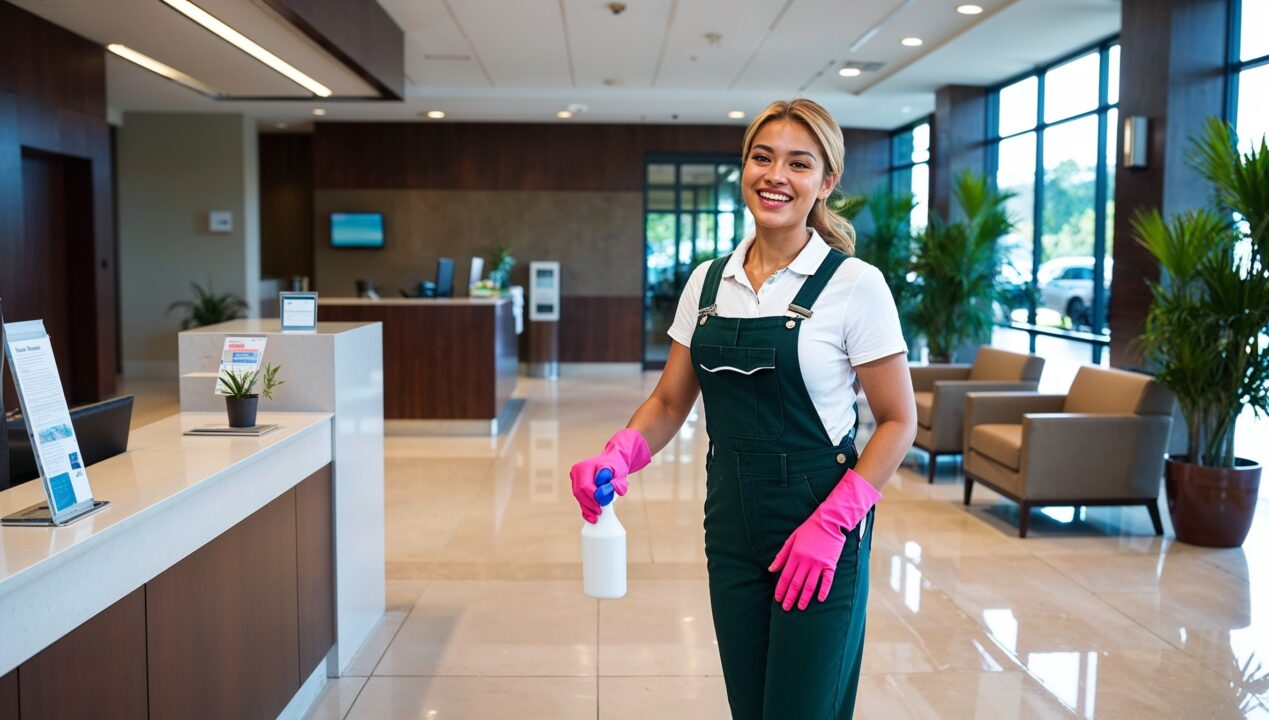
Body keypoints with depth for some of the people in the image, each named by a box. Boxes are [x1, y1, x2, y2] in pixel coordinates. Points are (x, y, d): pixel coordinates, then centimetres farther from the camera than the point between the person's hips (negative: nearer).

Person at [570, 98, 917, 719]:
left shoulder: (855, 284, -10)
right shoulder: (707, 283, 4)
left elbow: (897, 421, -7)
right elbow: (669, 401, 8)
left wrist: (831, 524, -17)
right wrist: (617, 456, -11)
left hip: (818, 532, -4)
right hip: (730, 526, 5)